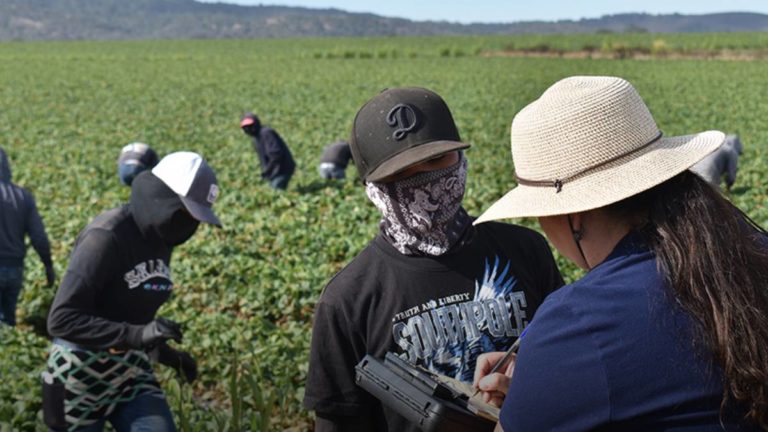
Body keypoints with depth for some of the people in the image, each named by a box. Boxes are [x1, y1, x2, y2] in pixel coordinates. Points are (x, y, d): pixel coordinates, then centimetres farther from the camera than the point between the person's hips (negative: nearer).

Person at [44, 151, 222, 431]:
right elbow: (61, 320, -27)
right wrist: (137, 335, -34)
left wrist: (167, 355, 12)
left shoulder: (160, 239, 3)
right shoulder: (106, 237, -21)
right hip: (80, 378, -6)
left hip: (131, 372, 6)